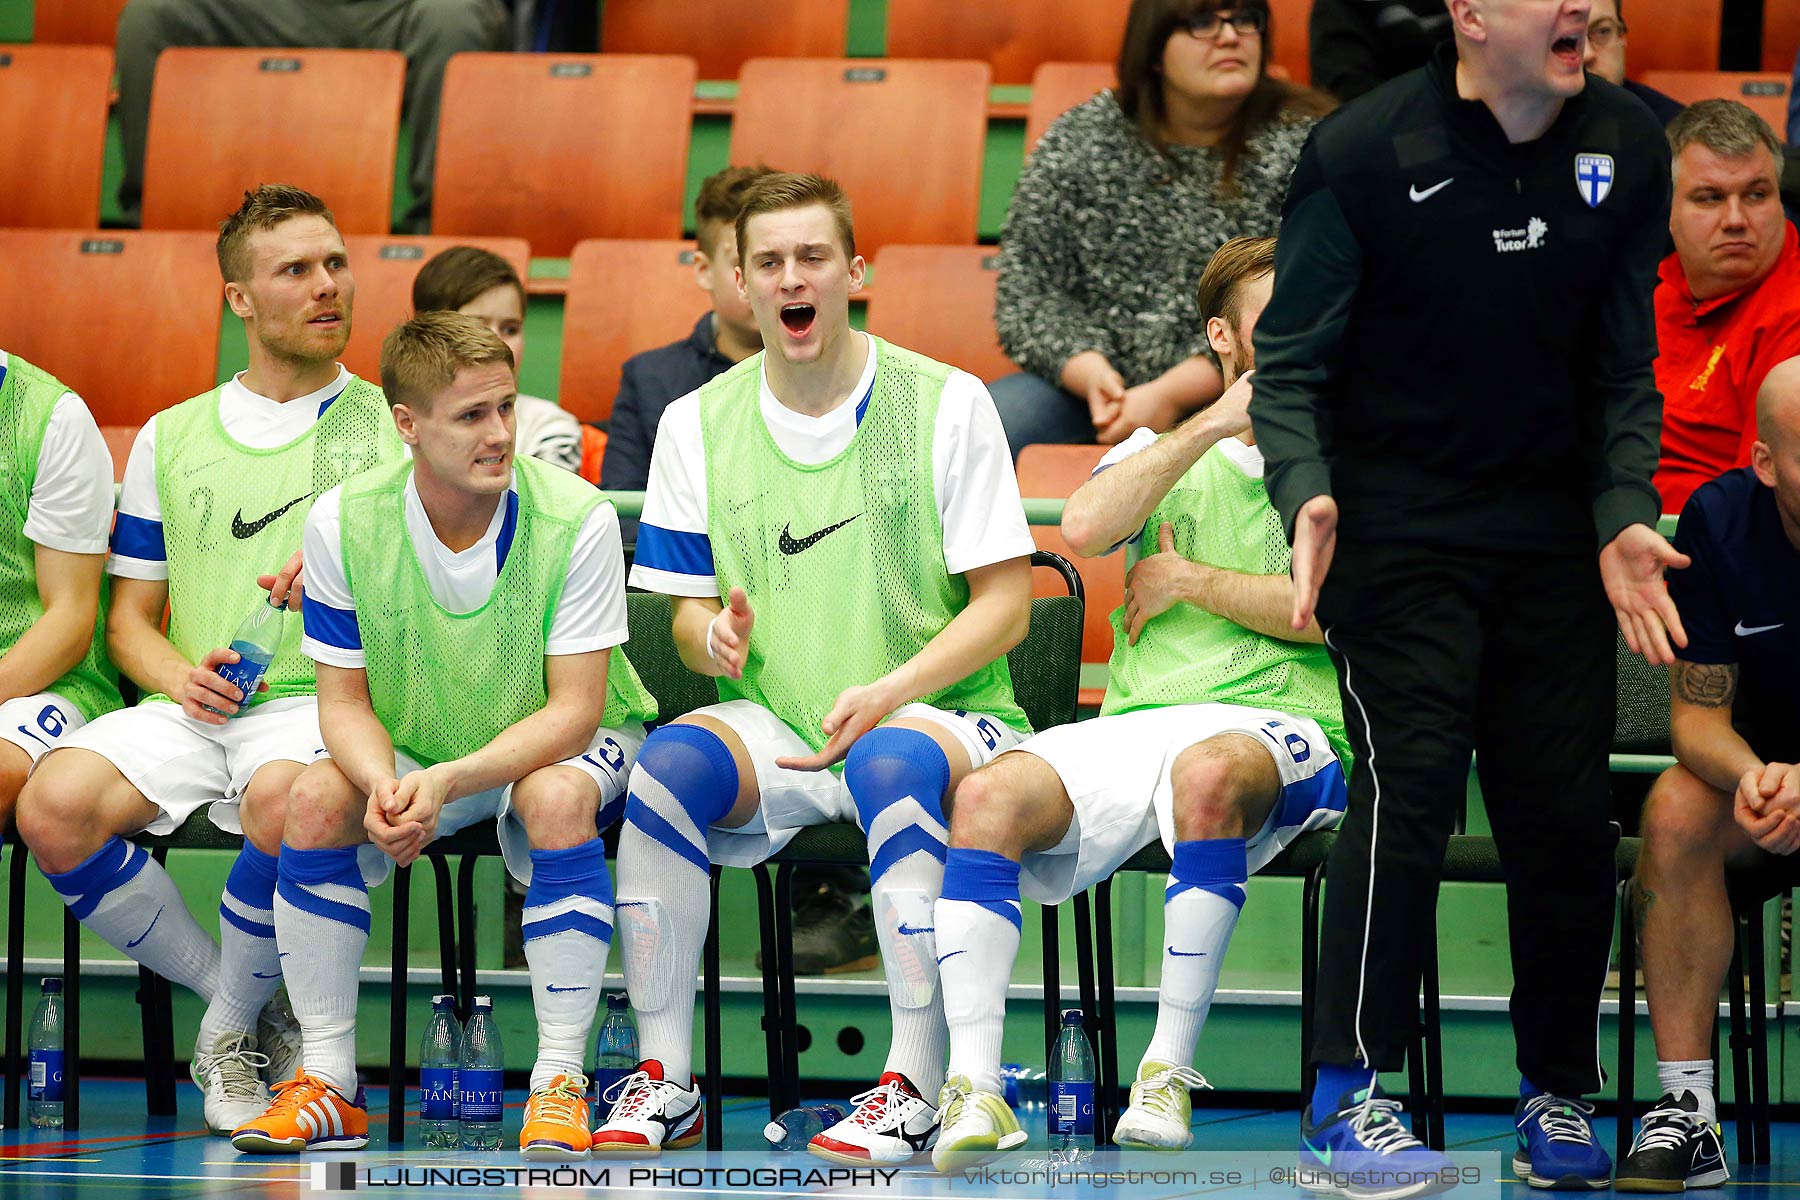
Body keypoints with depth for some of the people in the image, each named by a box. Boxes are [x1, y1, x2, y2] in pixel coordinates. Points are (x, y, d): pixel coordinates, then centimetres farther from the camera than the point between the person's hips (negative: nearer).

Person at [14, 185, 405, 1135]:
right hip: (192, 705, 3)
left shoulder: (393, 426, 11)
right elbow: (128, 619, 19)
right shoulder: (170, 439, 20)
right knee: (54, 806, -28)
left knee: (281, 799, -40)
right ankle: (252, 1004, -8)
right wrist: (180, 677, -3)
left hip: (323, 702, -3)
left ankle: (232, 1032, -12)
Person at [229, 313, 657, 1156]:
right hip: (410, 751, 3)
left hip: (561, 750, -3)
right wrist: (383, 783, -32)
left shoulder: (576, 519, -23)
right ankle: (327, 1081, -15)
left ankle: (559, 1082, -27)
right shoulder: (343, 523, -15)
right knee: (316, 798, -26)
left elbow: (574, 711, -23)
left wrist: (448, 781, -38)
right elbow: (344, 701, -9)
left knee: (556, 800, -36)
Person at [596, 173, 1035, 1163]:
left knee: (890, 765, -38)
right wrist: (715, 637, -14)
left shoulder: (946, 403, -2)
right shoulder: (699, 423, 8)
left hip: (938, 713, -3)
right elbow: (689, 609, 12)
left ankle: (915, 1088, -36)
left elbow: (1004, 602, -4)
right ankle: (664, 1081, -22)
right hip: (775, 727, 3)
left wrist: (887, 692, -20)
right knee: (668, 762, -29)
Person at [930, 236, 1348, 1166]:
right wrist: (1213, 424, -2)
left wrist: (1188, 581, 2)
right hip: (1133, 724, 3)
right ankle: (973, 1086, -32)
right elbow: (1085, 528, -1)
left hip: (1283, 723, -3)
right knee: (989, 795, -27)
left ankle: (1169, 1072, -31)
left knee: (1209, 769, -40)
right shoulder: (1163, 452, 22)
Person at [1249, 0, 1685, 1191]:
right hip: (1397, 526, -4)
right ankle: (1349, 1095, -8)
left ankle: (1560, 1094, 17)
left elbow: (1624, 368, 8)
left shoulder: (1627, 146, 2)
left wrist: (1625, 519, -5)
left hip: (1552, 532, 4)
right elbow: (1290, 362, -6)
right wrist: (1306, 495, -24)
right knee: (1412, 781, -15)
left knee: (1569, 807, 1)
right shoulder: (1363, 154, -11)